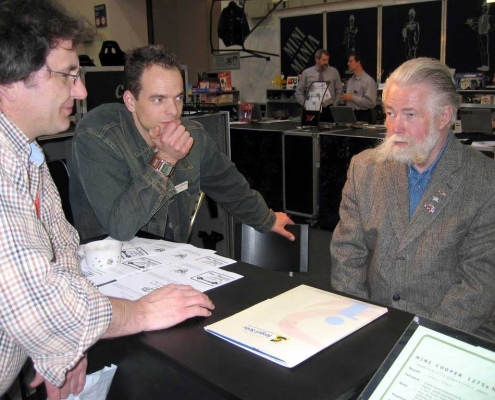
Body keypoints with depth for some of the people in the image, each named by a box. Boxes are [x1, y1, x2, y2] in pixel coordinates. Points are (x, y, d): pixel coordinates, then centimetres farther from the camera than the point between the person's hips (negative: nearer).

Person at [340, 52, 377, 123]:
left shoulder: (368, 81, -10)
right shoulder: (350, 81, 15)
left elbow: (371, 103, -19)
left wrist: (352, 97, -17)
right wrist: (344, 99, 3)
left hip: (362, 117, -7)